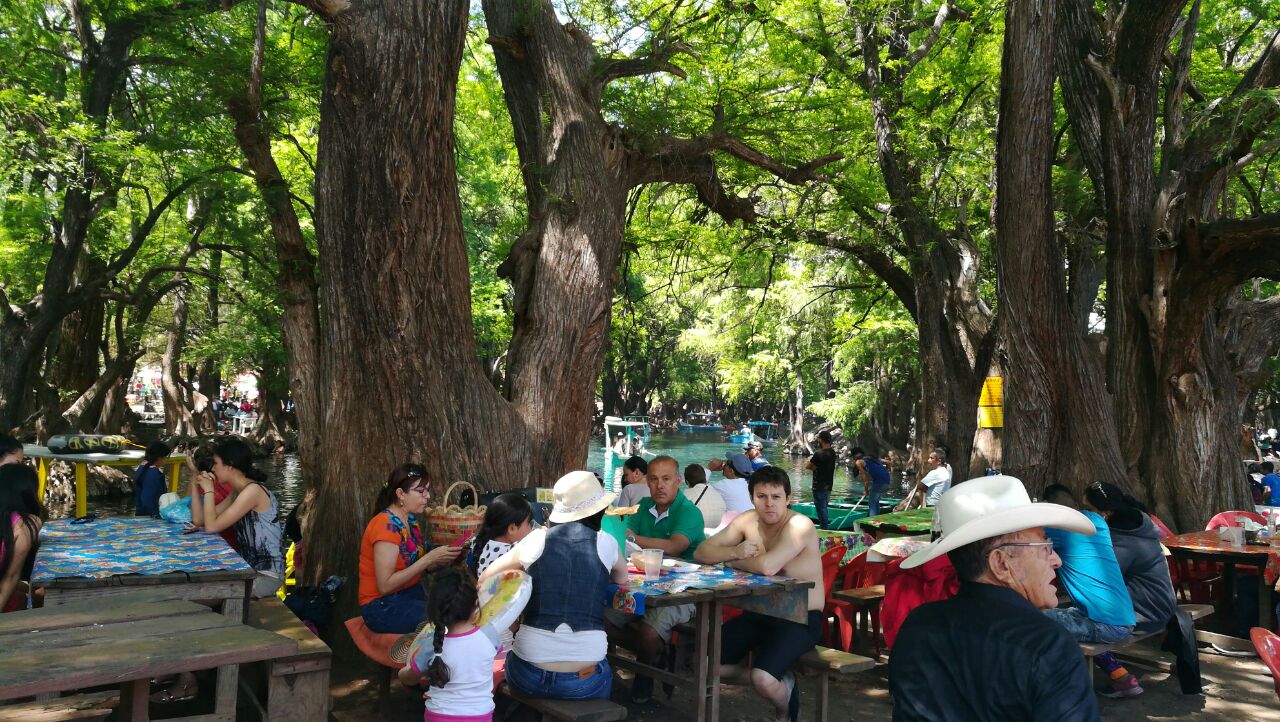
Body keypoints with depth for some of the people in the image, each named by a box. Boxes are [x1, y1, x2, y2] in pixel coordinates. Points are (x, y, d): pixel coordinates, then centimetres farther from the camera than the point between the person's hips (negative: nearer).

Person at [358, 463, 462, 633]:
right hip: (383, 606, -8)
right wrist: (430, 558, -23)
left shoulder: (411, 520, 8)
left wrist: (441, 560, -10)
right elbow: (385, 585, -23)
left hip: (412, 594, 8)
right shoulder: (386, 525, -17)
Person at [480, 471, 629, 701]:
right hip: (585, 679, 0)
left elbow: (484, 581, 11)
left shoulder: (537, 539, 0)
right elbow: (621, 578, 22)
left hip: (528, 675, 1)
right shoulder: (605, 543, 0)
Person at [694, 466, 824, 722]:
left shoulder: (800, 526, -20)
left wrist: (732, 563, -15)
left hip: (800, 619, -7)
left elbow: (768, 566, -36)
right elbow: (701, 552, 0)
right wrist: (735, 551, -22)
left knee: (763, 680, -28)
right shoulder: (747, 521, 0)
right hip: (758, 614, 7)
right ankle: (777, 681, 15)